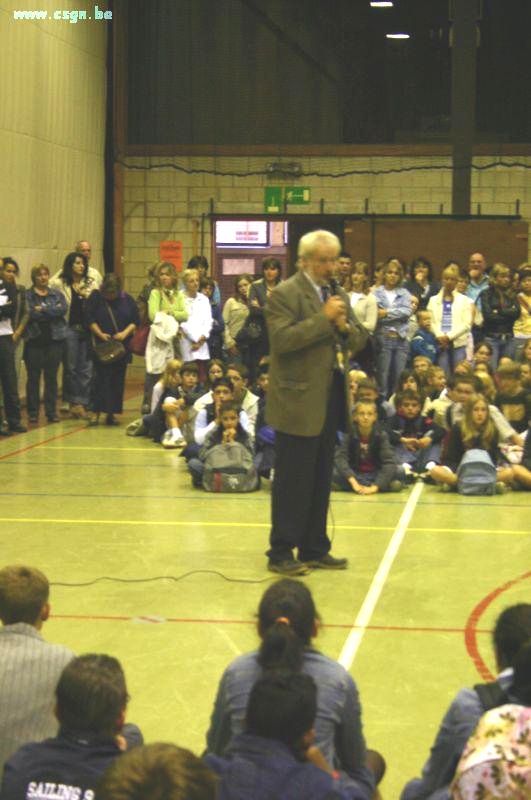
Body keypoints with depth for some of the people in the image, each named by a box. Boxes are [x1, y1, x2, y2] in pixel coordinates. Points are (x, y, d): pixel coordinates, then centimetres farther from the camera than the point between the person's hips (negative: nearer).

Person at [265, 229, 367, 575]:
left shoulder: (339, 294, 15)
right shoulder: (285, 294, -9)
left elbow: (360, 339, 14)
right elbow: (282, 339, -21)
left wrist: (344, 326, -7)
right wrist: (324, 318, -20)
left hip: (331, 399, 8)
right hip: (299, 401, -8)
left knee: (321, 481, 14)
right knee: (292, 481, -2)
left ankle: (315, 548, 23)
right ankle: (281, 553, 7)